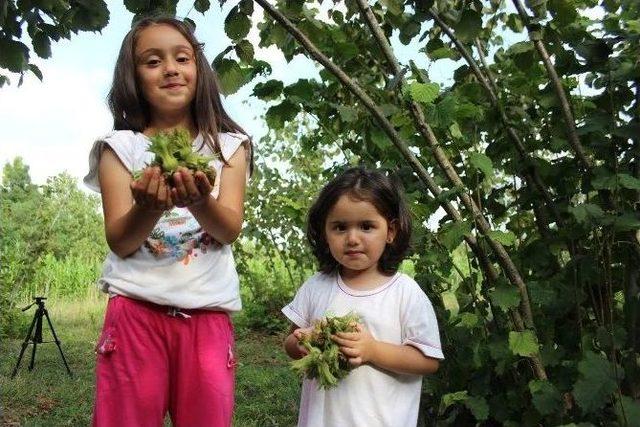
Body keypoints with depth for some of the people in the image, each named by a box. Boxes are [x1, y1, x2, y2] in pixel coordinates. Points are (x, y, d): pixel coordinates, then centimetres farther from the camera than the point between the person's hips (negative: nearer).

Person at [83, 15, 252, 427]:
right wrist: (149, 208, -27)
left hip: (208, 312, 1)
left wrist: (200, 201, -29)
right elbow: (119, 241, -5)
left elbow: (229, 230, -7)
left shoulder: (228, 145, 6)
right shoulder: (122, 146, 4)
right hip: (137, 308, 0)